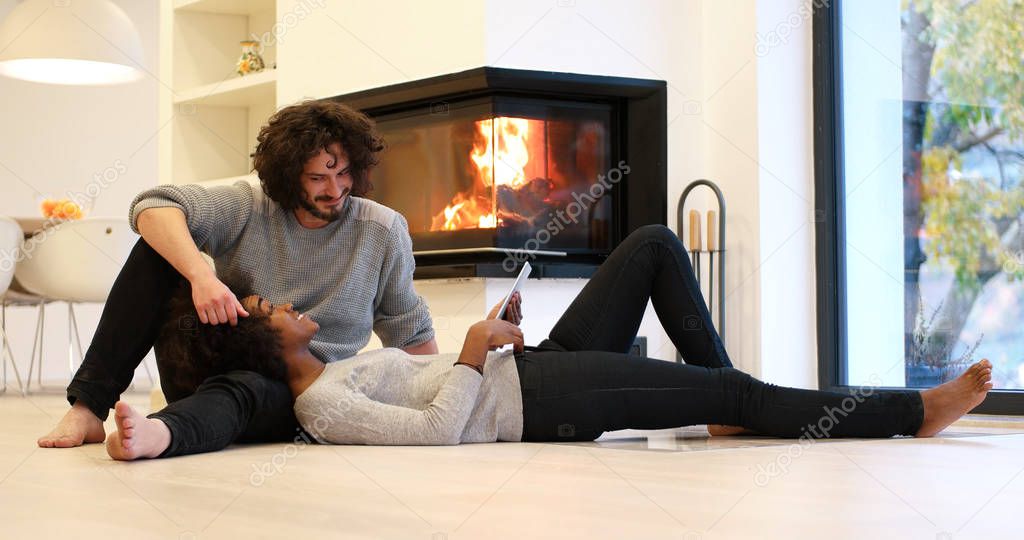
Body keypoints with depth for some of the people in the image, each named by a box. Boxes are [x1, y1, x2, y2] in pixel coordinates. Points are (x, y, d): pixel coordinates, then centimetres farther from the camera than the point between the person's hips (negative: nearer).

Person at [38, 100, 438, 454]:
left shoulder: (382, 232, 2)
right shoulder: (249, 208, -1)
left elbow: (409, 331, 12)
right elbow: (153, 208, -17)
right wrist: (201, 275, -34)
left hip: (292, 389, -2)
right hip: (208, 366, 2)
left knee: (236, 392, -40)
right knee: (159, 250, -19)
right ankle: (88, 408, -26)